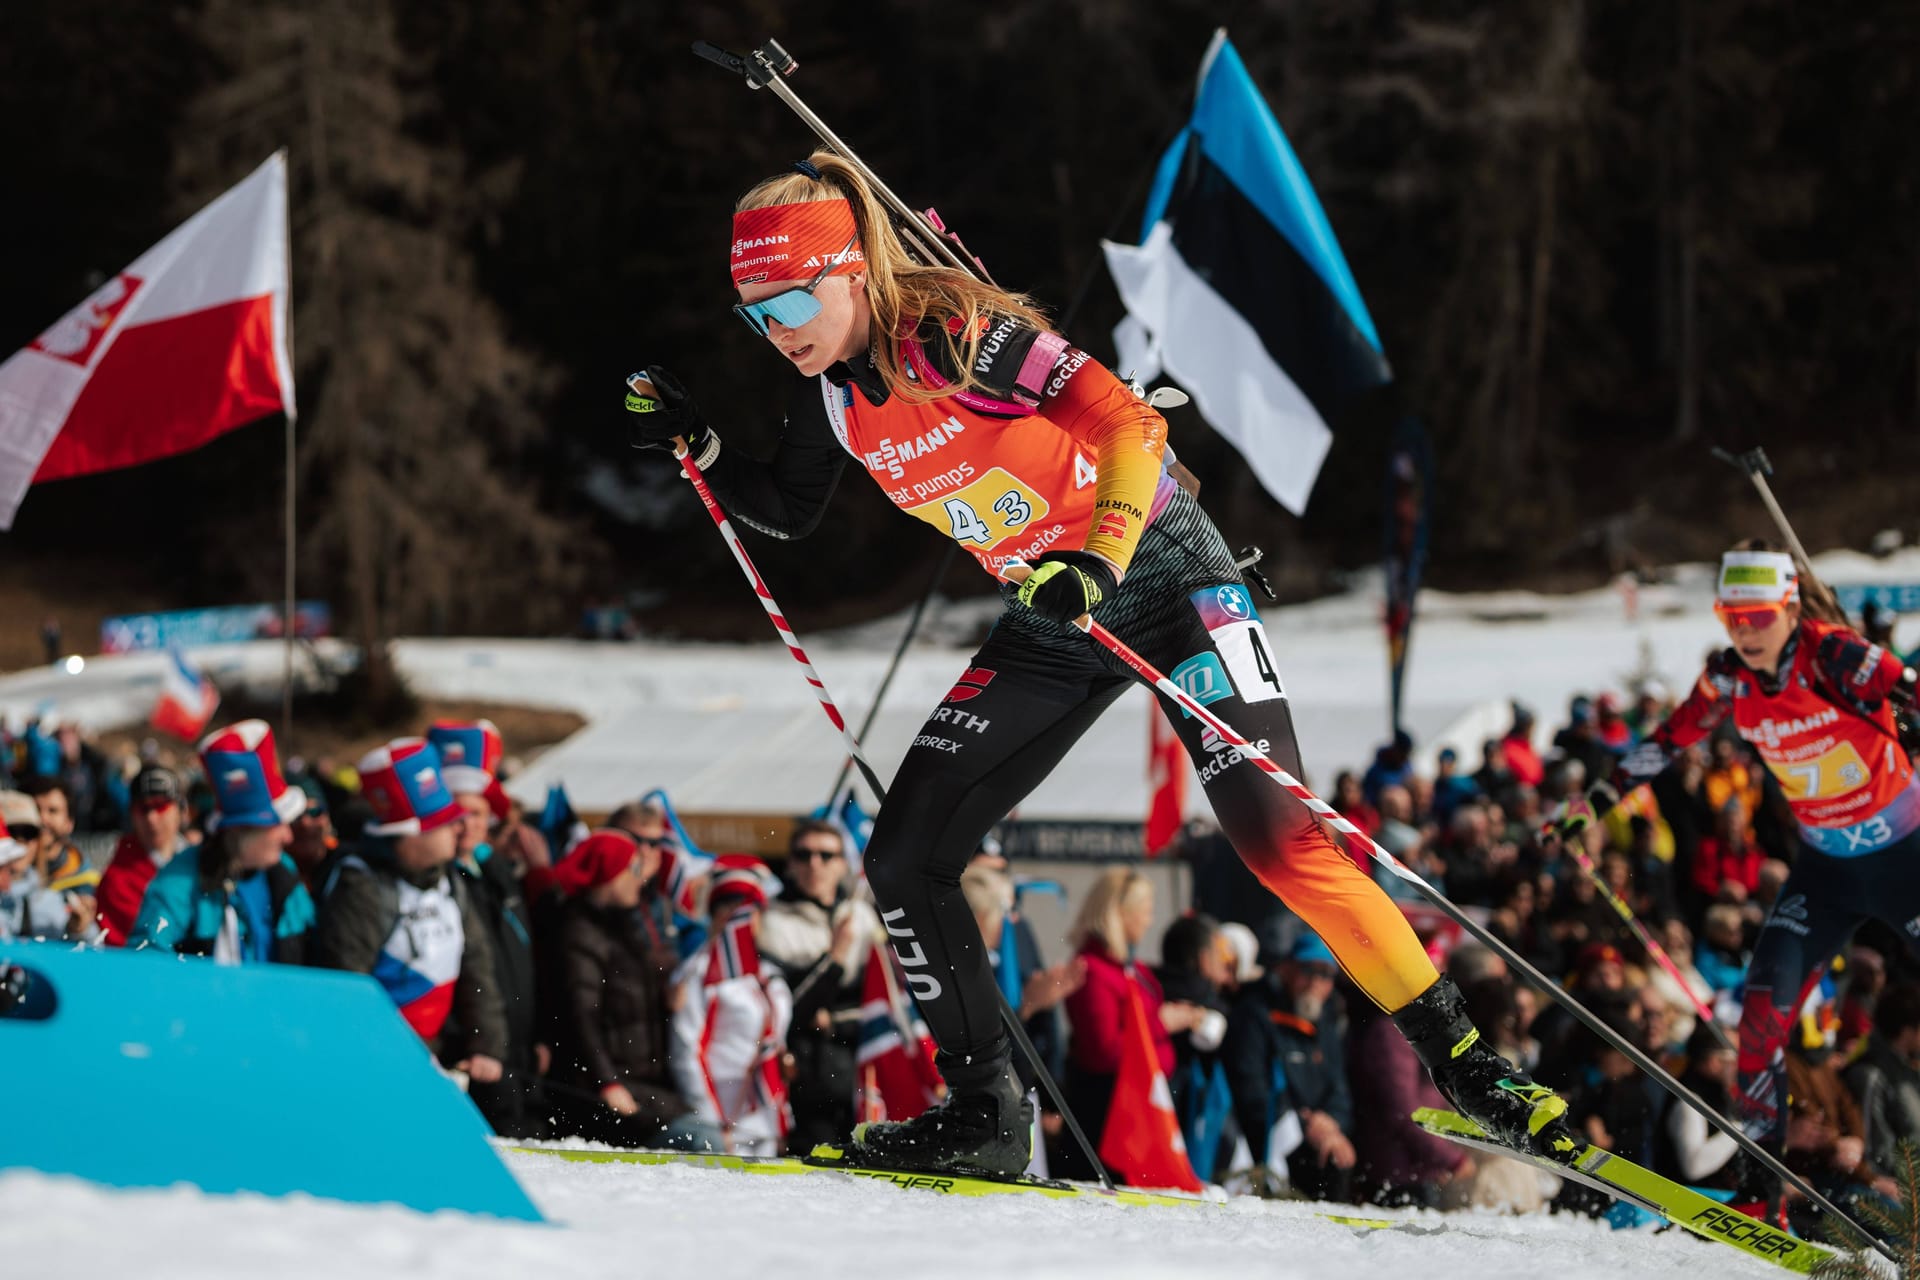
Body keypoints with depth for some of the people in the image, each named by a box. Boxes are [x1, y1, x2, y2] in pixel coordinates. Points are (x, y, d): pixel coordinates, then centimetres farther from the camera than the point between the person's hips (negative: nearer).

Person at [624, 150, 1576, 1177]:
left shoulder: (959, 336, -22)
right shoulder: (830, 393, -2)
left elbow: (1130, 423, -27)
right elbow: (788, 513, 17)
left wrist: (1099, 562, -40)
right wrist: (696, 447, 0)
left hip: (1161, 573, -7)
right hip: (1052, 624, 7)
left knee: (1274, 833, -21)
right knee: (903, 860, -1)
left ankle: (1462, 1063, -15)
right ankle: (982, 1111, 9)